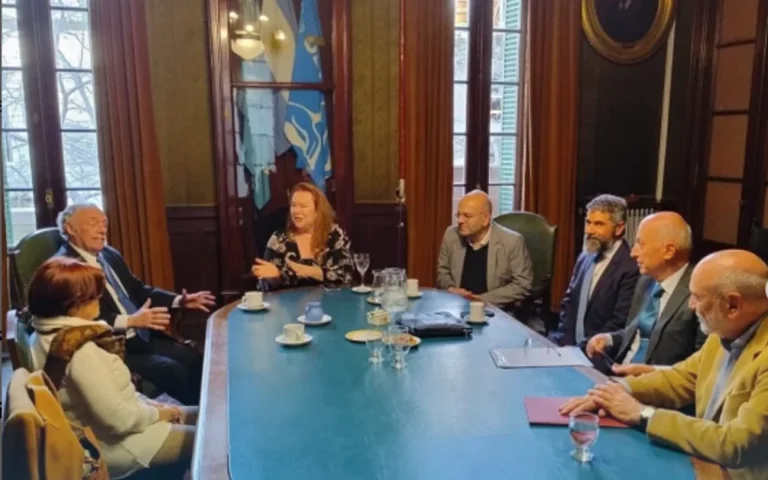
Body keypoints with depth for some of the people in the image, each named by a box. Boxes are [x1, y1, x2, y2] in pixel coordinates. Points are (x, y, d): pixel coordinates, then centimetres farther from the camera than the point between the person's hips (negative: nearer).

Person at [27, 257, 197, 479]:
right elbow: (120, 419, -27)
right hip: (114, 445, -10)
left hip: (101, 433, 10)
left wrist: (151, 404, 3)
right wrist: (157, 412, -10)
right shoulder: (80, 351, -28)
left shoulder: (48, 335, 3)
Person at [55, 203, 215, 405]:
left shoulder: (110, 255, 13)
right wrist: (130, 321, -31)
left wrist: (178, 301, 5)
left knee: (194, 358, -6)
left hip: (143, 336, 8)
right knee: (172, 370, -21)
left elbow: (138, 290, 19)